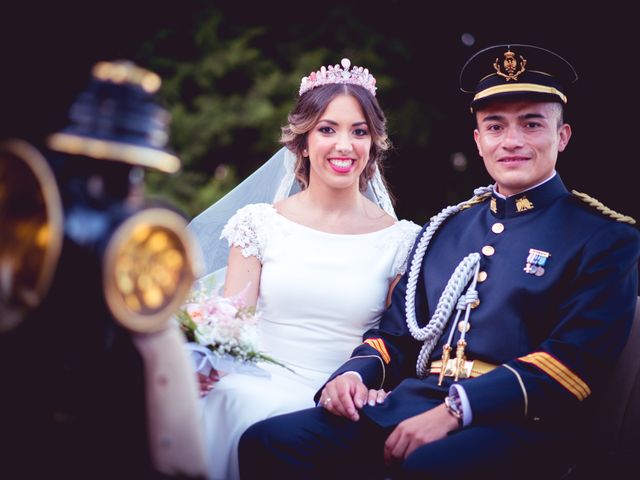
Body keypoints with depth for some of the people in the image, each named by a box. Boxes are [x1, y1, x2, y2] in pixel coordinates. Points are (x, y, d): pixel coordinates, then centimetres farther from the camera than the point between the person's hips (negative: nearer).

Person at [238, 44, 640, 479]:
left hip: (516, 423, -4)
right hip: (410, 406, 5)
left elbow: (576, 358, -9)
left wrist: (454, 410, -20)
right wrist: (355, 374, -2)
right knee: (266, 442, -18)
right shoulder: (446, 227, 21)